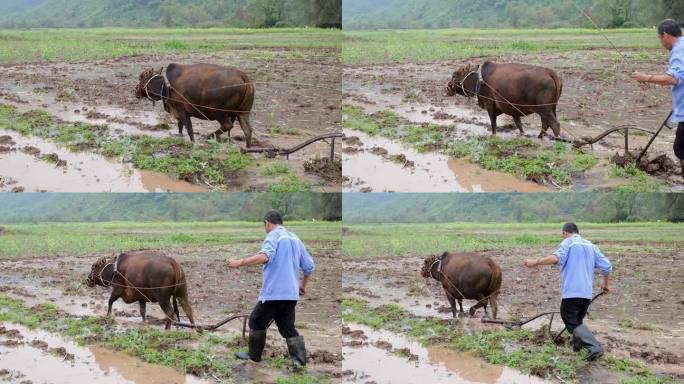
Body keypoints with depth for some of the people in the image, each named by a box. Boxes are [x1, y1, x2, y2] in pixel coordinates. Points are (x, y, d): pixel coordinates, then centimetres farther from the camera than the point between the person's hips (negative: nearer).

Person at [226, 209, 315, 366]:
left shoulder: (274, 236, -8)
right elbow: (309, 266, 16)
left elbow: (265, 256, -30)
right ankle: (299, 358, -4)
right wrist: (303, 285, 32)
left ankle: (254, 355, 18)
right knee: (287, 327, 9)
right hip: (291, 293, 7)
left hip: (273, 292, -7)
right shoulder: (295, 238, 16)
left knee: (257, 322, 9)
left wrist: (240, 263, -33)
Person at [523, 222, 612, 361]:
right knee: (578, 321, 24)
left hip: (571, 292, -6)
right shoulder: (590, 246, 17)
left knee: (572, 323, -4)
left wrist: (535, 262, -18)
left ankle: (594, 348, -19)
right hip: (587, 293, 6)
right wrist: (607, 284, 27)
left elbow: (556, 258, -22)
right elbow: (606, 266, 12)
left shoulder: (568, 243, -1)